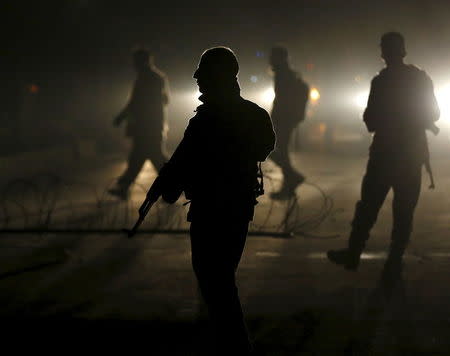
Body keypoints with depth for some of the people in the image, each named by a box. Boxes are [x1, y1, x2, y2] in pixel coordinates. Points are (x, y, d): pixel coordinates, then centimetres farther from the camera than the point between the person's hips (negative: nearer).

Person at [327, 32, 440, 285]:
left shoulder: (382, 81, -12)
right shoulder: (422, 79, 1)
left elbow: (372, 123, -10)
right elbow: (433, 115, 11)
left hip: (386, 153, -3)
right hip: (413, 153, 4)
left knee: (368, 206, 8)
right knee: (404, 211, 5)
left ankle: (353, 254, 14)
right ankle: (394, 265, 5)